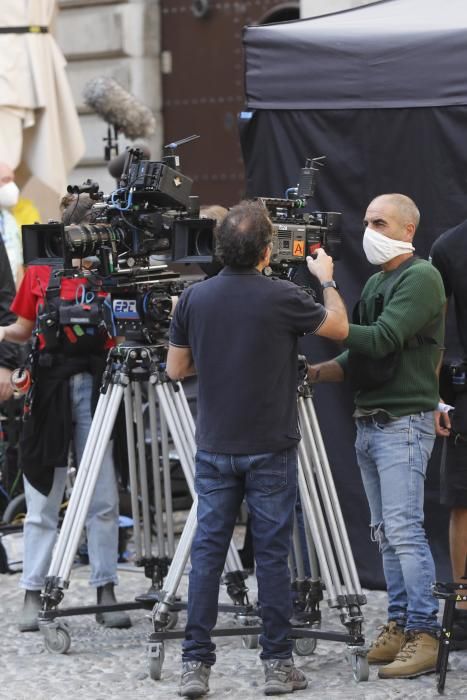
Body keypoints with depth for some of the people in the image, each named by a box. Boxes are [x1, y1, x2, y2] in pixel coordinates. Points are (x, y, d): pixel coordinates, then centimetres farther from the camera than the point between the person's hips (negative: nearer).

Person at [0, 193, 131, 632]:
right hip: (50, 387, 0)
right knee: (43, 501, 3)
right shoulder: (40, 271, 5)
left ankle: (106, 592, 6)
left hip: (98, 387, 0)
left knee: (103, 501, 0)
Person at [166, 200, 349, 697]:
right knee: (272, 554, 3)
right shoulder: (281, 298, -12)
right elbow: (339, 328, 5)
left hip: (214, 449, 3)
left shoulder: (194, 298, -2)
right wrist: (326, 279, 20)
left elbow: (176, 368, 7)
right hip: (270, 451, -3)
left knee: (207, 551, 4)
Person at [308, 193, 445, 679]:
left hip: (404, 423, -9)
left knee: (404, 530, -13)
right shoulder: (376, 282, 18)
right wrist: (317, 371, 4)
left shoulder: (420, 278, -9)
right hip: (368, 423, 9)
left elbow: (382, 339, -20)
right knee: (386, 534, 9)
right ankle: (398, 627, 13)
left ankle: (423, 635, -13)